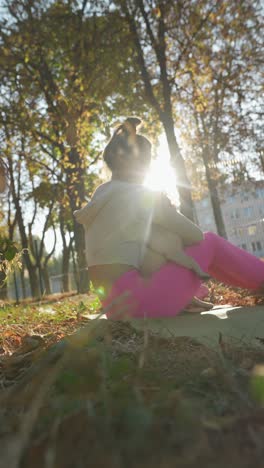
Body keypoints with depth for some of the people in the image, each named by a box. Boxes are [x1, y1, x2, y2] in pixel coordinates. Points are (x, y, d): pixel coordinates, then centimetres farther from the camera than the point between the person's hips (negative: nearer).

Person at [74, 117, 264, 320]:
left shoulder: (101, 194, 14)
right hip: (135, 298, -8)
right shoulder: (144, 195, -7)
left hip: (115, 302, 8)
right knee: (209, 242, 7)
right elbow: (196, 235, -1)